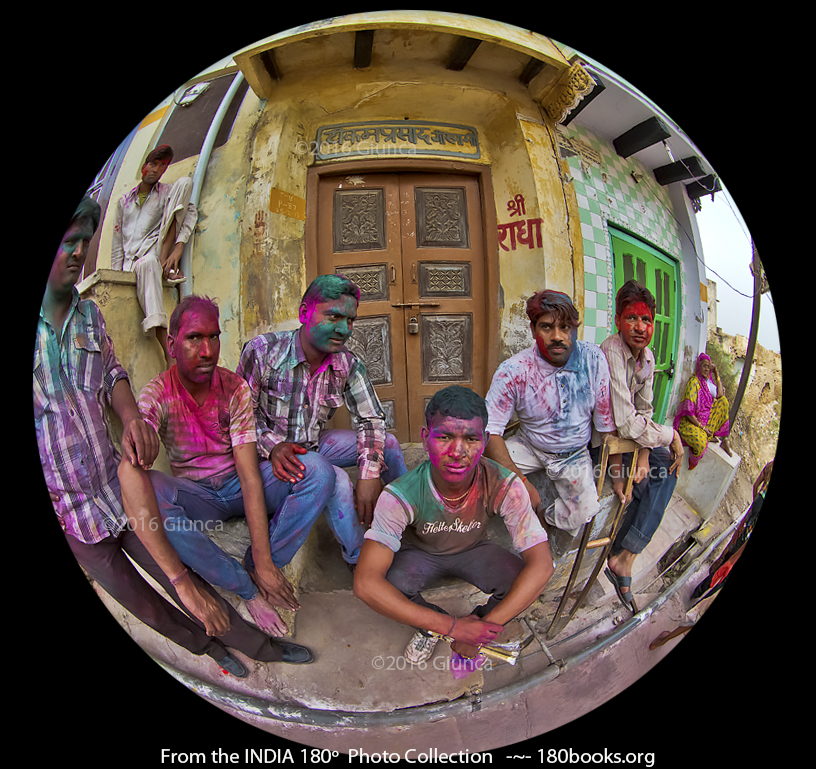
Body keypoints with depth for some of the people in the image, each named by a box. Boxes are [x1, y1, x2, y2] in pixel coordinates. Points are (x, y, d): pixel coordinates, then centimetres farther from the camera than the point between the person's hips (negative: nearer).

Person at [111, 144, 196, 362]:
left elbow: (191, 212, -4)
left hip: (156, 251, 0)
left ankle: (165, 261, -25)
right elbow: (117, 244, 19)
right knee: (148, 265, -43)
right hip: (131, 262, 1)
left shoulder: (167, 192, 17)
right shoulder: (124, 201, 22)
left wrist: (179, 246, -21)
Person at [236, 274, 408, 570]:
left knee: (386, 443, -7)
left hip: (312, 447, 5)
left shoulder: (348, 365, -7)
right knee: (329, 478, -34)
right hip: (267, 458, -5)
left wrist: (370, 474, -21)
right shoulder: (262, 350, -18)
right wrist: (273, 446, -29)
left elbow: (371, 419, -6)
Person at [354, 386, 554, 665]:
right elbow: (365, 583, -41)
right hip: (418, 552, -1)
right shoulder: (400, 496, -36)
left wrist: (484, 627, -36)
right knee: (389, 584, -33)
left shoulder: (505, 487, -32)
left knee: (525, 582, -27)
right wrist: (453, 627, -42)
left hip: (473, 550, 1)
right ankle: (433, 626, 2)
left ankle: (477, 622, 5)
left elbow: (542, 565, -30)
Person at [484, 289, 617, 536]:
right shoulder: (513, 372, -22)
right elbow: (489, 431, -24)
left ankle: (549, 516, 13)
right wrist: (521, 482, -31)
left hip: (575, 454, 1)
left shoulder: (593, 360, -17)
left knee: (584, 514, -24)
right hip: (529, 448, 0)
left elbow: (606, 423, -7)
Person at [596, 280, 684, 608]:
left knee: (666, 465, -2)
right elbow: (626, 423, -30)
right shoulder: (610, 353, -26)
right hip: (597, 439, -8)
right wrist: (671, 436, -16)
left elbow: (644, 411, 5)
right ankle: (623, 558, -4)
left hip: (623, 436, 8)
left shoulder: (647, 356, 1)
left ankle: (623, 556, 0)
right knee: (665, 469, -11)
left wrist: (644, 452, -11)